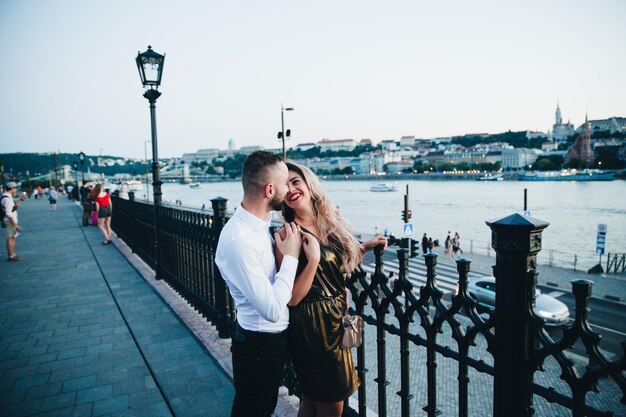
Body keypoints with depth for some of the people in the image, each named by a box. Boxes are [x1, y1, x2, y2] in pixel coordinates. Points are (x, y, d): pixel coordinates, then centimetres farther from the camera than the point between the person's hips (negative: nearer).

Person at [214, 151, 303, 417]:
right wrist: (291, 256, -23)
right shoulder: (238, 241, -31)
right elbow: (273, 309, -31)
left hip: (273, 337, 8)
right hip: (258, 345, -8)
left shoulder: (260, 223, -2)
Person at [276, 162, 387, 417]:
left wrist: (366, 247, 5)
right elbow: (292, 298, -20)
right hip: (311, 326, -6)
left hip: (337, 320, 6)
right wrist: (313, 259, -29)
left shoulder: (332, 222, 2)